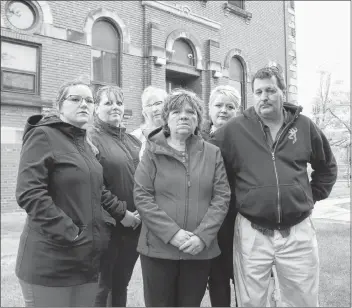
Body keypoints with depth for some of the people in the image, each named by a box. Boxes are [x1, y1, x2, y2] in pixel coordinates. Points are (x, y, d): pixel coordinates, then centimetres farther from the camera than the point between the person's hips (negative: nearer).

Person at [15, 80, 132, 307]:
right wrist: (69, 233, -22)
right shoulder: (43, 136, -10)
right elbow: (29, 193, -20)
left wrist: (122, 212, 16)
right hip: (51, 261, -7)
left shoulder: (86, 143, 15)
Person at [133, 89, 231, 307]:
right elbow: (142, 197, -8)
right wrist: (172, 233, -17)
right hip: (158, 248, -2)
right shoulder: (153, 152, -2)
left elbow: (222, 197, -1)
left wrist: (202, 236, -13)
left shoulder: (212, 153, 4)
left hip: (200, 250, 2)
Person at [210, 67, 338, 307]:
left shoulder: (304, 126, 3)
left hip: (299, 232, 2)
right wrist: (236, 197, 1)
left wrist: (313, 196, 10)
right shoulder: (234, 130, -5)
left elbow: (328, 167, 17)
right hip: (252, 232, -1)